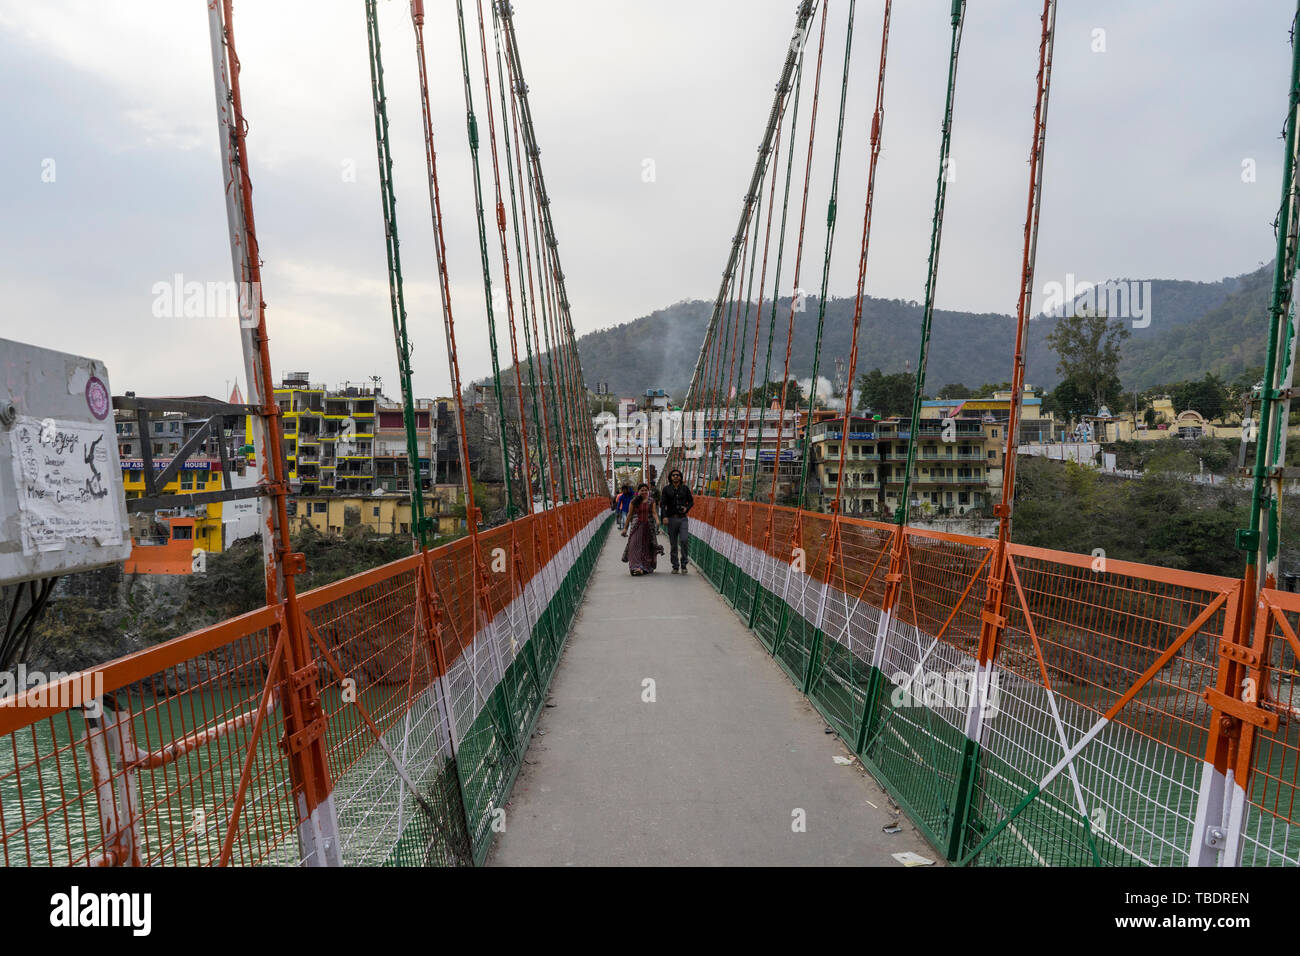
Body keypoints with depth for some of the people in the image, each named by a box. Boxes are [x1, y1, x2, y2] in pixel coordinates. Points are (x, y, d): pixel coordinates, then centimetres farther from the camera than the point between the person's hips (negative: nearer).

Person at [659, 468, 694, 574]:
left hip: (683, 518, 0)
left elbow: (691, 501, 16)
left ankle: (683, 564, 0)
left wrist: (687, 508, -5)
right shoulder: (667, 489, 5)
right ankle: (675, 566, 12)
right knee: (673, 544, 3)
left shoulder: (685, 488, 9)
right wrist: (664, 516, -13)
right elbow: (662, 504, 0)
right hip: (671, 519, 0)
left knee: (684, 540, -14)